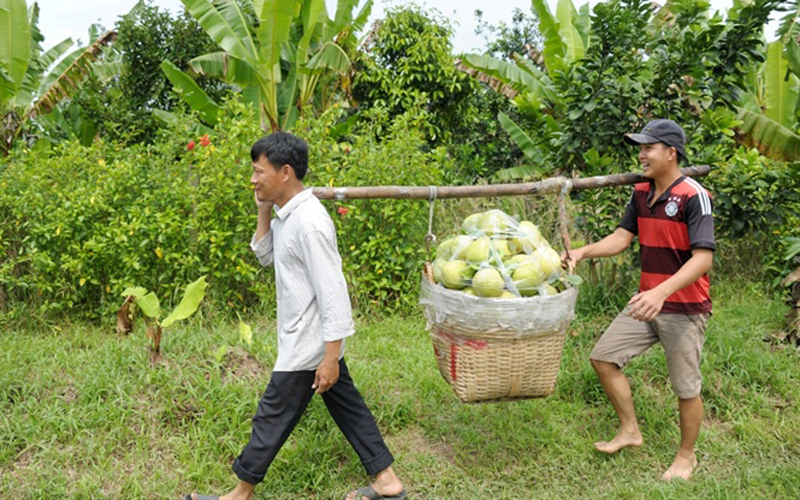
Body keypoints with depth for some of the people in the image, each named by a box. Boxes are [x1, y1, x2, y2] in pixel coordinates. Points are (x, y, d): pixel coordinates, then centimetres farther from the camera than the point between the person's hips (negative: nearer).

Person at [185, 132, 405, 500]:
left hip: (308, 345, -9)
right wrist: (263, 213, 3)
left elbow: (333, 293, -25)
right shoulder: (285, 215, 5)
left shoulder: (309, 222, -25)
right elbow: (264, 256, 20)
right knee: (347, 407, 14)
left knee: (272, 417, 6)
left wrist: (331, 357, -24)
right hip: (304, 340, 9)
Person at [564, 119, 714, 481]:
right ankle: (629, 431, 23)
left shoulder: (694, 197, -18)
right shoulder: (641, 193, 4)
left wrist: (662, 293, -38)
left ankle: (686, 456, 30)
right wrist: (583, 252, -13)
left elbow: (702, 258, -25)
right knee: (604, 357, 5)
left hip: (684, 308, -7)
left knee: (685, 387, 7)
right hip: (646, 302, 7)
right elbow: (622, 237, 4)